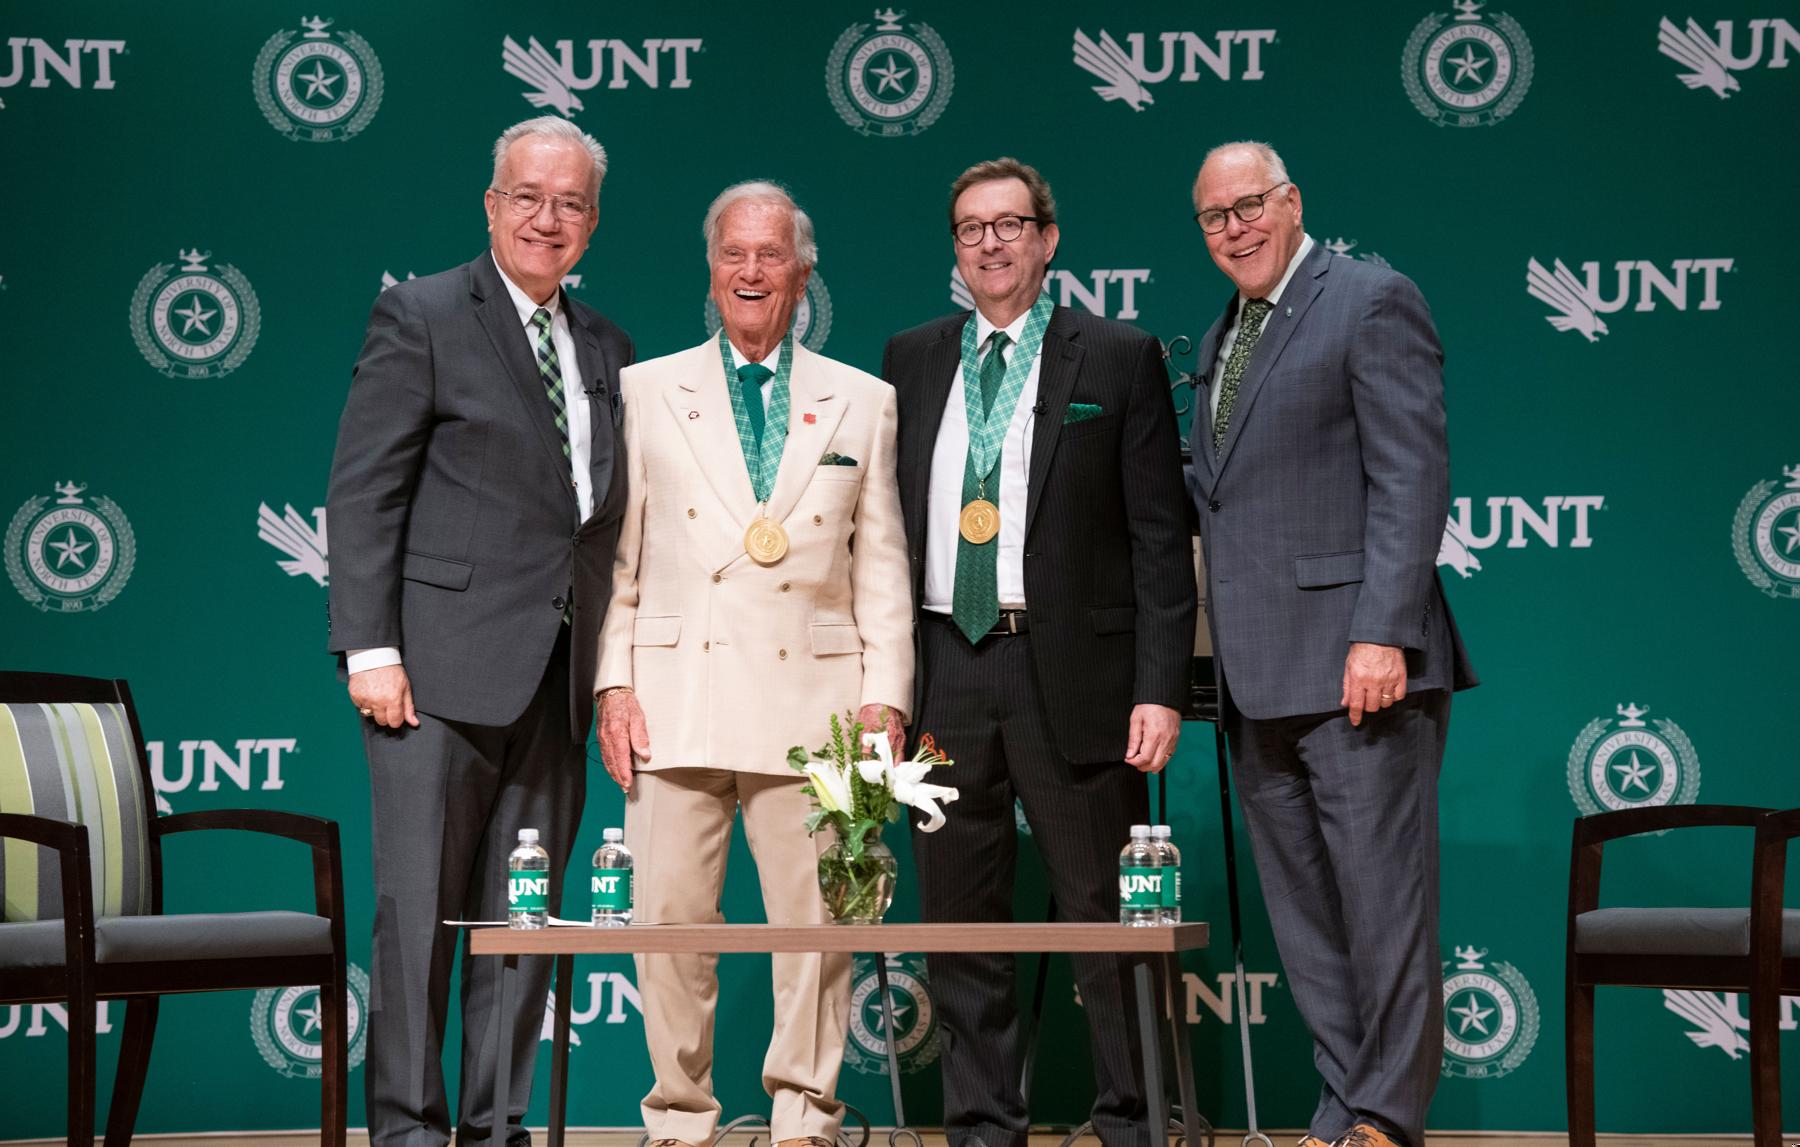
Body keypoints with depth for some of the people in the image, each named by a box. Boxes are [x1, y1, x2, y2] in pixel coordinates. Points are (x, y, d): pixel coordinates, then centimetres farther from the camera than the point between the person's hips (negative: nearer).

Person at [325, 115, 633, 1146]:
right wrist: (370, 650, -13)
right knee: (422, 908, -4)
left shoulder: (606, 349, 17)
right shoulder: (421, 317, -1)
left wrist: (612, 668, 10)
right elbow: (363, 492, -6)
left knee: (527, 921, 7)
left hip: (558, 678, 6)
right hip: (443, 668, -6)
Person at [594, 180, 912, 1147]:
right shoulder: (646, 391, 11)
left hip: (812, 702, 0)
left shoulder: (864, 403, 12)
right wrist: (612, 681, 0)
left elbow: (882, 566, 10)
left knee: (815, 921, 0)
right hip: (677, 695, 0)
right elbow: (614, 551, 9)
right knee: (670, 921, -1)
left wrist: (885, 697, 1)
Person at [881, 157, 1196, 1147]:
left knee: (1102, 913, 0)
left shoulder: (1119, 360, 3)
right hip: (943, 669, 4)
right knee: (959, 916, 8)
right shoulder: (911, 361, 13)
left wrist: (1161, 688, -9)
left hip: (1070, 672, -3)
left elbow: (1160, 538, -1)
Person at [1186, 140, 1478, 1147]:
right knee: (1303, 914, 10)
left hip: (1355, 664, -8)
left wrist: (1381, 634, -20)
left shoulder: (1372, 300, -4)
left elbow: (1412, 477, -12)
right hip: (1259, 679, 8)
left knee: (1384, 900, -4)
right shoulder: (1223, 336, 21)